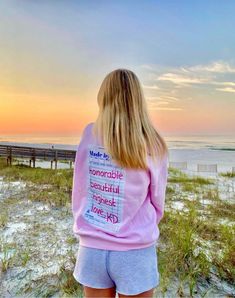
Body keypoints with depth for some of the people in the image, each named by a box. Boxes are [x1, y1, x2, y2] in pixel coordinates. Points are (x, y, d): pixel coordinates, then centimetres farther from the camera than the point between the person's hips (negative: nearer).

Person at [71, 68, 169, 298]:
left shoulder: (89, 134, -10)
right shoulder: (153, 147, -13)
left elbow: (78, 192, -5)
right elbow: (157, 204, -3)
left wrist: (87, 229, 10)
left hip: (92, 248, 2)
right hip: (135, 252, -1)